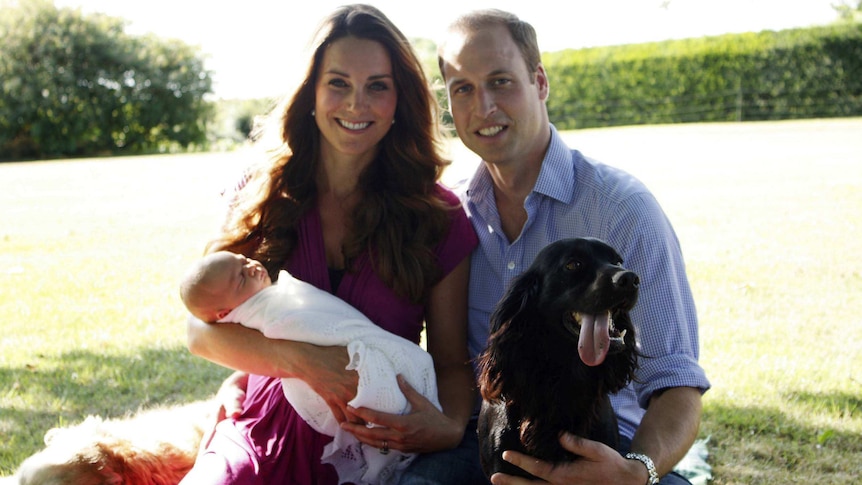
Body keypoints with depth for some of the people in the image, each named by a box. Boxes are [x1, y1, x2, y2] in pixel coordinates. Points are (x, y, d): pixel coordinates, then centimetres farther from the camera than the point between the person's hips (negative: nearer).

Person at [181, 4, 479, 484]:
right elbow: (202, 327, -3)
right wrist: (305, 361, -20)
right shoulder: (262, 196, 4)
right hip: (264, 445, 0)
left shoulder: (439, 216, 1)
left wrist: (449, 427, -19)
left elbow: (452, 361, 4)